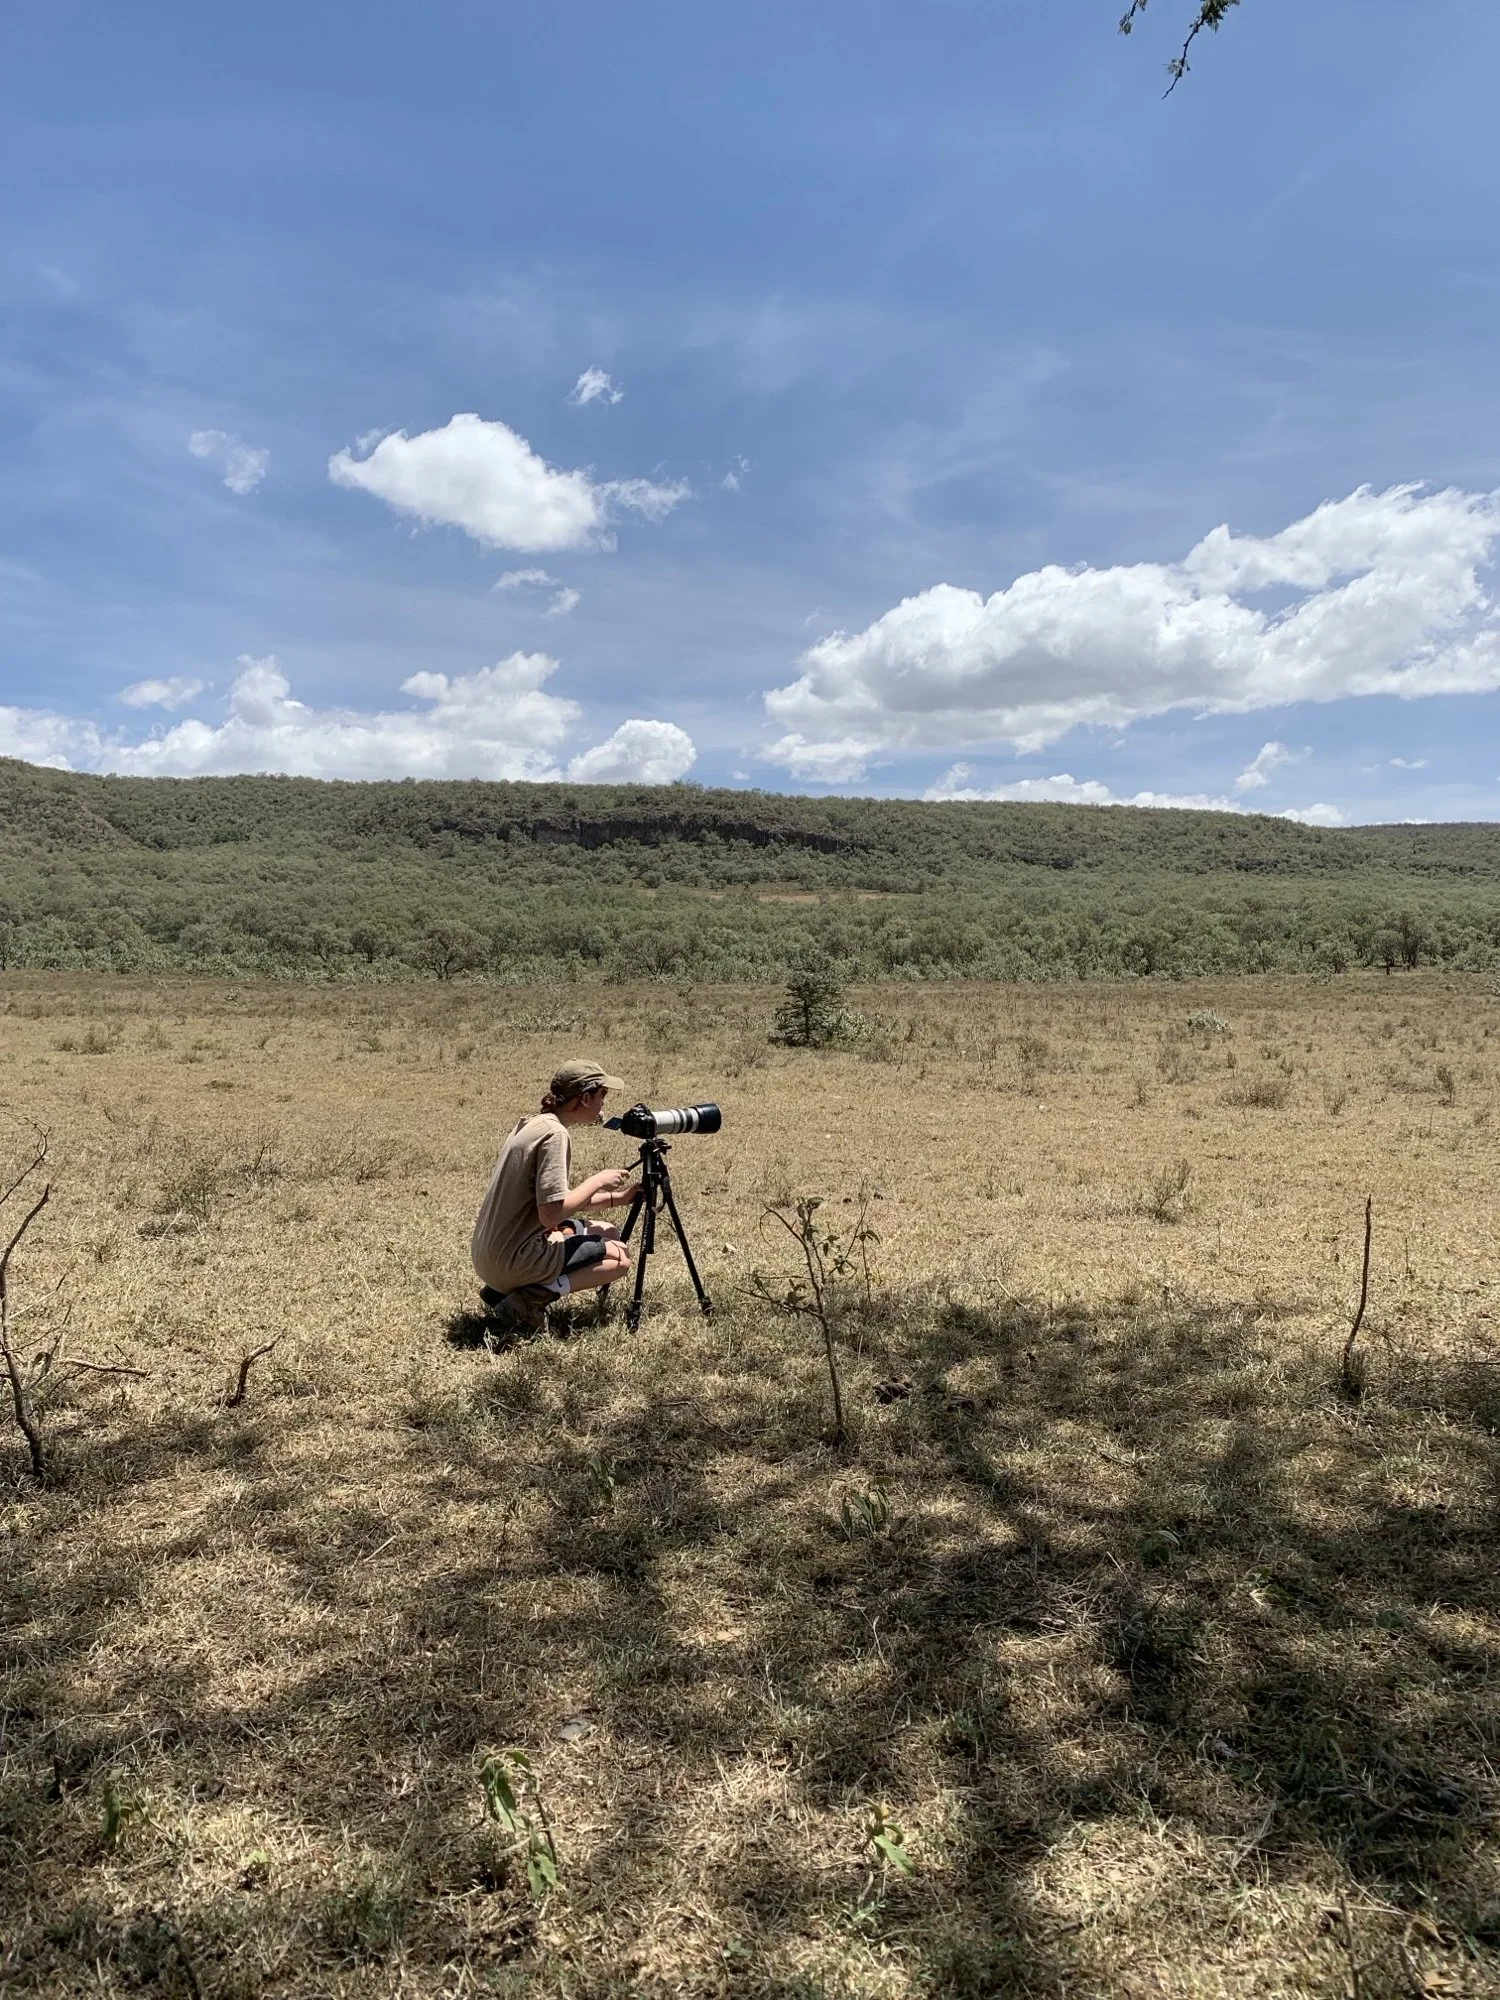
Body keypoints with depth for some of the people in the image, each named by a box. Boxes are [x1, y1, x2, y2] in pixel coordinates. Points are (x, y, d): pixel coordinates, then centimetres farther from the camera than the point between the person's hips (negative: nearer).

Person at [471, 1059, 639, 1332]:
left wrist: (614, 1199, 11)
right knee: (620, 1256, 1)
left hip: (488, 1256, 9)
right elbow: (551, 1214, -24)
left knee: (606, 1232, 22)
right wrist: (598, 1181, -10)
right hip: (513, 1261, -9)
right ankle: (535, 1297, -11)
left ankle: (502, 1288, 11)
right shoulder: (554, 1134, -18)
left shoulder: (531, 1124, 11)